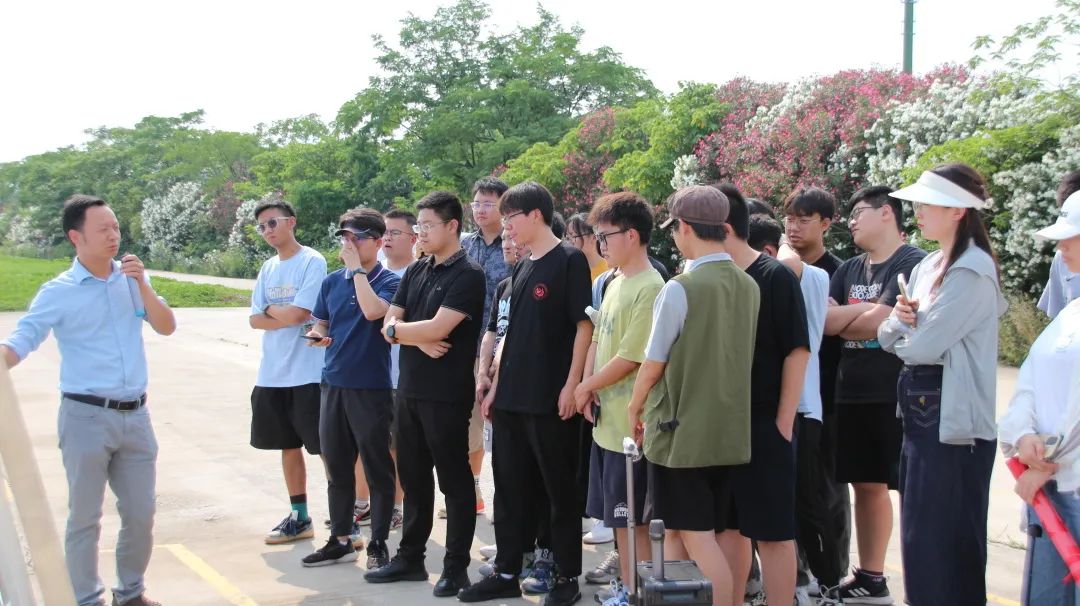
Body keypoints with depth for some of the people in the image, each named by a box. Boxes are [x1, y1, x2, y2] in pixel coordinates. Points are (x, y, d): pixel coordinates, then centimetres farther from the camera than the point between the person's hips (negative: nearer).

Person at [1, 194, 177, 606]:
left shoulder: (131, 279, 6)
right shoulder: (59, 292, -7)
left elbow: (166, 327, 2)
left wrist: (142, 285, -11)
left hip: (135, 415, 4)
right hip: (87, 416, -4)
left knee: (141, 513, 11)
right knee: (85, 517, 3)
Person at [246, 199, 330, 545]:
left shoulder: (312, 262, -9)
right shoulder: (268, 269, 13)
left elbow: (298, 313, -18)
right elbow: (255, 320, 7)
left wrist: (270, 309, -1)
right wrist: (285, 318, -9)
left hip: (309, 373, -7)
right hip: (272, 373, 7)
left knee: (325, 447, -3)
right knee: (288, 445, 14)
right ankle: (299, 518, 24)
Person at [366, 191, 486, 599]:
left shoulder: (468, 275, -11)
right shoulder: (416, 272, 12)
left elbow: (438, 328, -21)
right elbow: (389, 325, 7)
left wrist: (399, 330, -4)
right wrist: (419, 339, -13)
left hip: (447, 394, -7)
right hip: (409, 390, 8)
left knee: (454, 480, 2)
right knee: (412, 477, 15)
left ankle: (456, 566, 10)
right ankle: (410, 557, 26)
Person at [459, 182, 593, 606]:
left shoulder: (569, 260, -8)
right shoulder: (522, 268, 14)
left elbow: (584, 325, -12)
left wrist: (572, 385, -16)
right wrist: (495, 386, 15)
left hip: (552, 399, -8)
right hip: (511, 398, 8)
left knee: (560, 490, 2)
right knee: (509, 488, 11)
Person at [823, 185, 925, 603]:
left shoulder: (913, 264, -9)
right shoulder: (849, 270, 15)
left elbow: (878, 322, -17)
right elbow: (822, 320, 2)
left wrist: (841, 322, -1)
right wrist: (862, 310, -13)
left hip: (897, 396, -7)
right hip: (852, 395, 8)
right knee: (867, 485, 14)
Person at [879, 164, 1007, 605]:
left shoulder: (972, 271, -15)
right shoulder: (927, 267, 13)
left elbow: (921, 347, -21)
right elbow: (888, 339, 13)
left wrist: (907, 333, 1)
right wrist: (900, 319, -9)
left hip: (954, 421, -9)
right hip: (921, 415, 9)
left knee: (948, 547, -2)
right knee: (919, 540, 15)